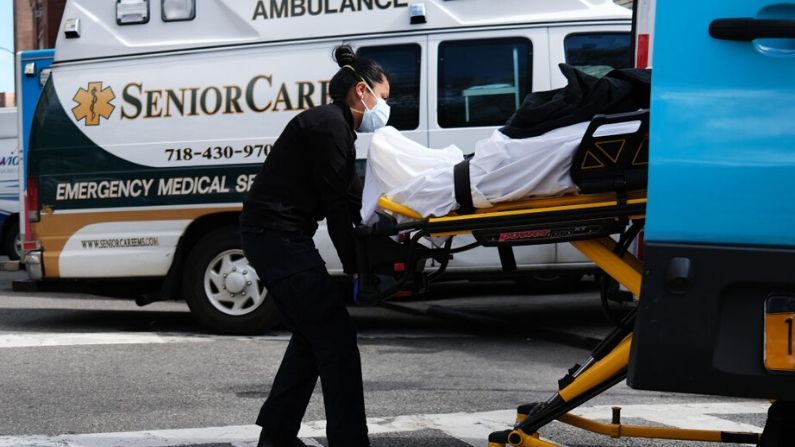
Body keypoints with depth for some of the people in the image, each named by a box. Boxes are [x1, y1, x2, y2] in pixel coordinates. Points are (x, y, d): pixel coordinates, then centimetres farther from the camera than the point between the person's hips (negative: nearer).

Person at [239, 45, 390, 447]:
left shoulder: (336, 125, 17)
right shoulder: (329, 126, -14)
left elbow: (353, 199, 15)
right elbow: (335, 204, -16)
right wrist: (354, 266, -10)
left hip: (276, 236, 10)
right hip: (277, 235, -10)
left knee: (312, 335, 16)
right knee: (335, 336, -8)